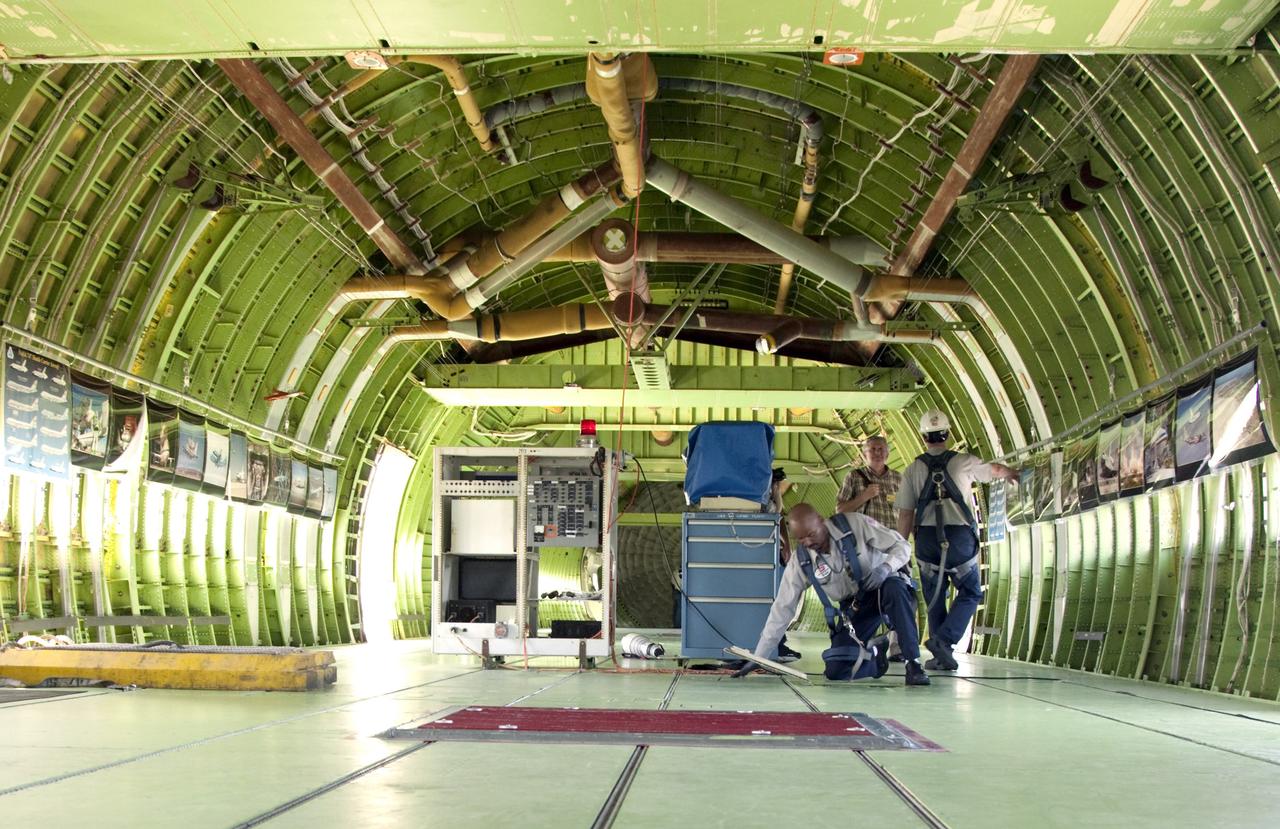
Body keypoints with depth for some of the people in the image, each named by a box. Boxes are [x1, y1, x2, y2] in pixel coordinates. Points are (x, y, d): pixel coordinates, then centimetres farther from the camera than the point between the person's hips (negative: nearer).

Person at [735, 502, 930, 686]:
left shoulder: (855, 523, -19)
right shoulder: (800, 560, -12)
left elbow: (901, 545, -14)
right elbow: (782, 608, -8)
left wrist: (885, 568, -37)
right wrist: (758, 658, -9)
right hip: (854, 606, 3)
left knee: (895, 588, -39)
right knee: (836, 671, -13)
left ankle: (913, 663, -27)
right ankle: (873, 656, 19)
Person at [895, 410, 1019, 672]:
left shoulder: (913, 470, 3)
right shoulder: (964, 462, 2)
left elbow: (905, 514, 0)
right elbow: (996, 469, 23)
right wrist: (1013, 473, 45)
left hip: (926, 536, 2)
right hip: (960, 535, -2)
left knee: (934, 598, 12)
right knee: (970, 593, 10)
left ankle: (941, 656, 13)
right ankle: (944, 639, -8)